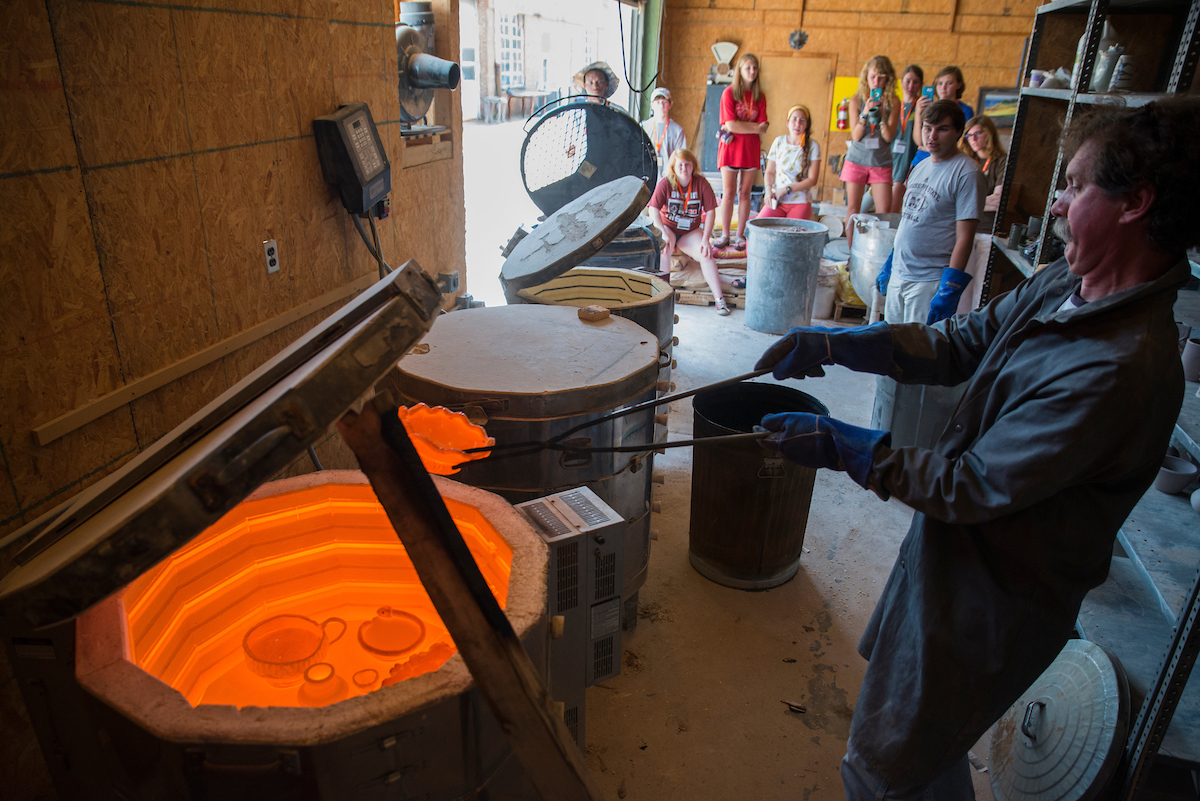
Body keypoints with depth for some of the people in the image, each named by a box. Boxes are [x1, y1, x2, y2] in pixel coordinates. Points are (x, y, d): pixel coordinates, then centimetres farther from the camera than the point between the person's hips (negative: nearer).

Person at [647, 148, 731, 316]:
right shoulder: (665, 183, -10)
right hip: (668, 228, -1)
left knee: (706, 255, -23)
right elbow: (653, 209, -16)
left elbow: (710, 212, -6)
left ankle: (719, 298, -19)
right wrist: (664, 233, -29)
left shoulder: (701, 183, -7)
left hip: (691, 231, 1)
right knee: (664, 248, -34)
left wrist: (705, 239, -16)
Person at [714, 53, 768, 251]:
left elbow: (763, 127, -1)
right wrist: (755, 127, -8)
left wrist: (741, 127, -11)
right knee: (728, 194, -2)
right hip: (731, 148, -3)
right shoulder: (729, 92, -2)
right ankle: (725, 235, 8)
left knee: (745, 194, 4)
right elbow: (731, 125, -12)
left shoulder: (760, 96, 8)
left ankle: (740, 235, 11)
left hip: (751, 149, 3)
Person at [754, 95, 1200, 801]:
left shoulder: (1118, 371, -31)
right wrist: (833, 344, -7)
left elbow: (972, 487, -28)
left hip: (993, 603, -8)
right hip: (950, 558, 9)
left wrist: (839, 445, -22)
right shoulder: (1060, 287, -2)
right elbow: (955, 344, 5)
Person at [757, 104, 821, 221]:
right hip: (777, 202, 1)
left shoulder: (813, 146, 1)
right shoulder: (779, 142, 8)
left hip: (800, 203, -1)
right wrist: (769, 189, -8)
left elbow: (812, 180, -3)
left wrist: (786, 189, -12)